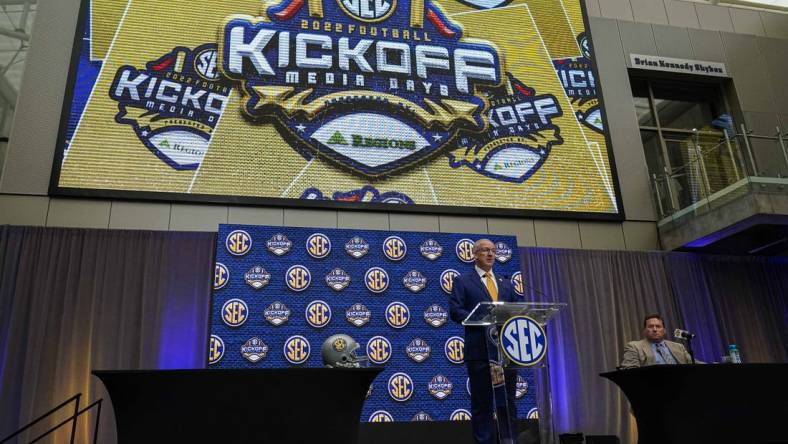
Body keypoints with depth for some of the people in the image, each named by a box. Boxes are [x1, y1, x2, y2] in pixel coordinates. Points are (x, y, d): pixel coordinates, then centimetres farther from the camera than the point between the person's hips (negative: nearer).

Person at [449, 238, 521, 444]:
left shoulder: (506, 283, 20)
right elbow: (455, 311, -6)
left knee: (508, 401, 8)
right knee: (482, 402, 1)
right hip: (479, 350, -4)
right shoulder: (462, 280, 5)